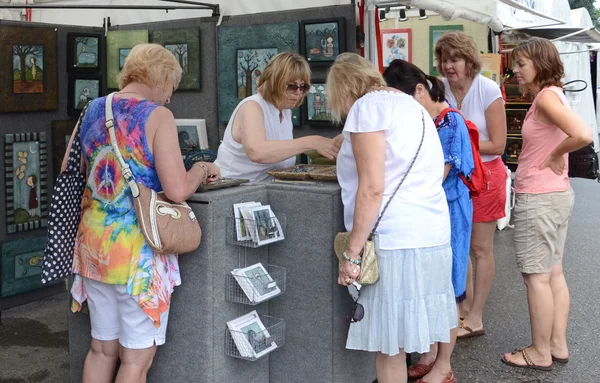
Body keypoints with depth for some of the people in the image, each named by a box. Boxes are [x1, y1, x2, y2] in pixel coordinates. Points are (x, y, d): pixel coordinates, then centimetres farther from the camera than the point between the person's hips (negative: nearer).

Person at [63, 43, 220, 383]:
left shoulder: (92, 110, 7)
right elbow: (178, 190, -19)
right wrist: (203, 169, 0)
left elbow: (68, 173, 18)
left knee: (102, 350, 19)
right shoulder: (157, 116, -11)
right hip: (138, 250, -6)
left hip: (94, 242, 7)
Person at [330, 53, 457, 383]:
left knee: (388, 345, -1)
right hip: (433, 234, 9)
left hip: (395, 240, -9)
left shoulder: (366, 107, -6)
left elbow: (372, 188, -15)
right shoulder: (410, 104, 21)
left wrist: (351, 253, -13)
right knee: (404, 334, 16)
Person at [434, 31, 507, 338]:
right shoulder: (440, 89, -4)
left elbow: (497, 144, -13)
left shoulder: (488, 91, -14)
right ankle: (466, 305, 32)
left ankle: (475, 318, 14)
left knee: (480, 248, 4)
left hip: (484, 174, -5)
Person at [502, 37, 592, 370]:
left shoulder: (546, 96, -17)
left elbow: (583, 134, -30)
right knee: (553, 272, 15)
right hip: (558, 194, 10)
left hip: (538, 198, -10)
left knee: (536, 276, 0)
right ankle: (558, 345, 24)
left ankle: (540, 353, 11)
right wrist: (556, 159, 6)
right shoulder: (552, 94, 11)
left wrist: (554, 156, -15)